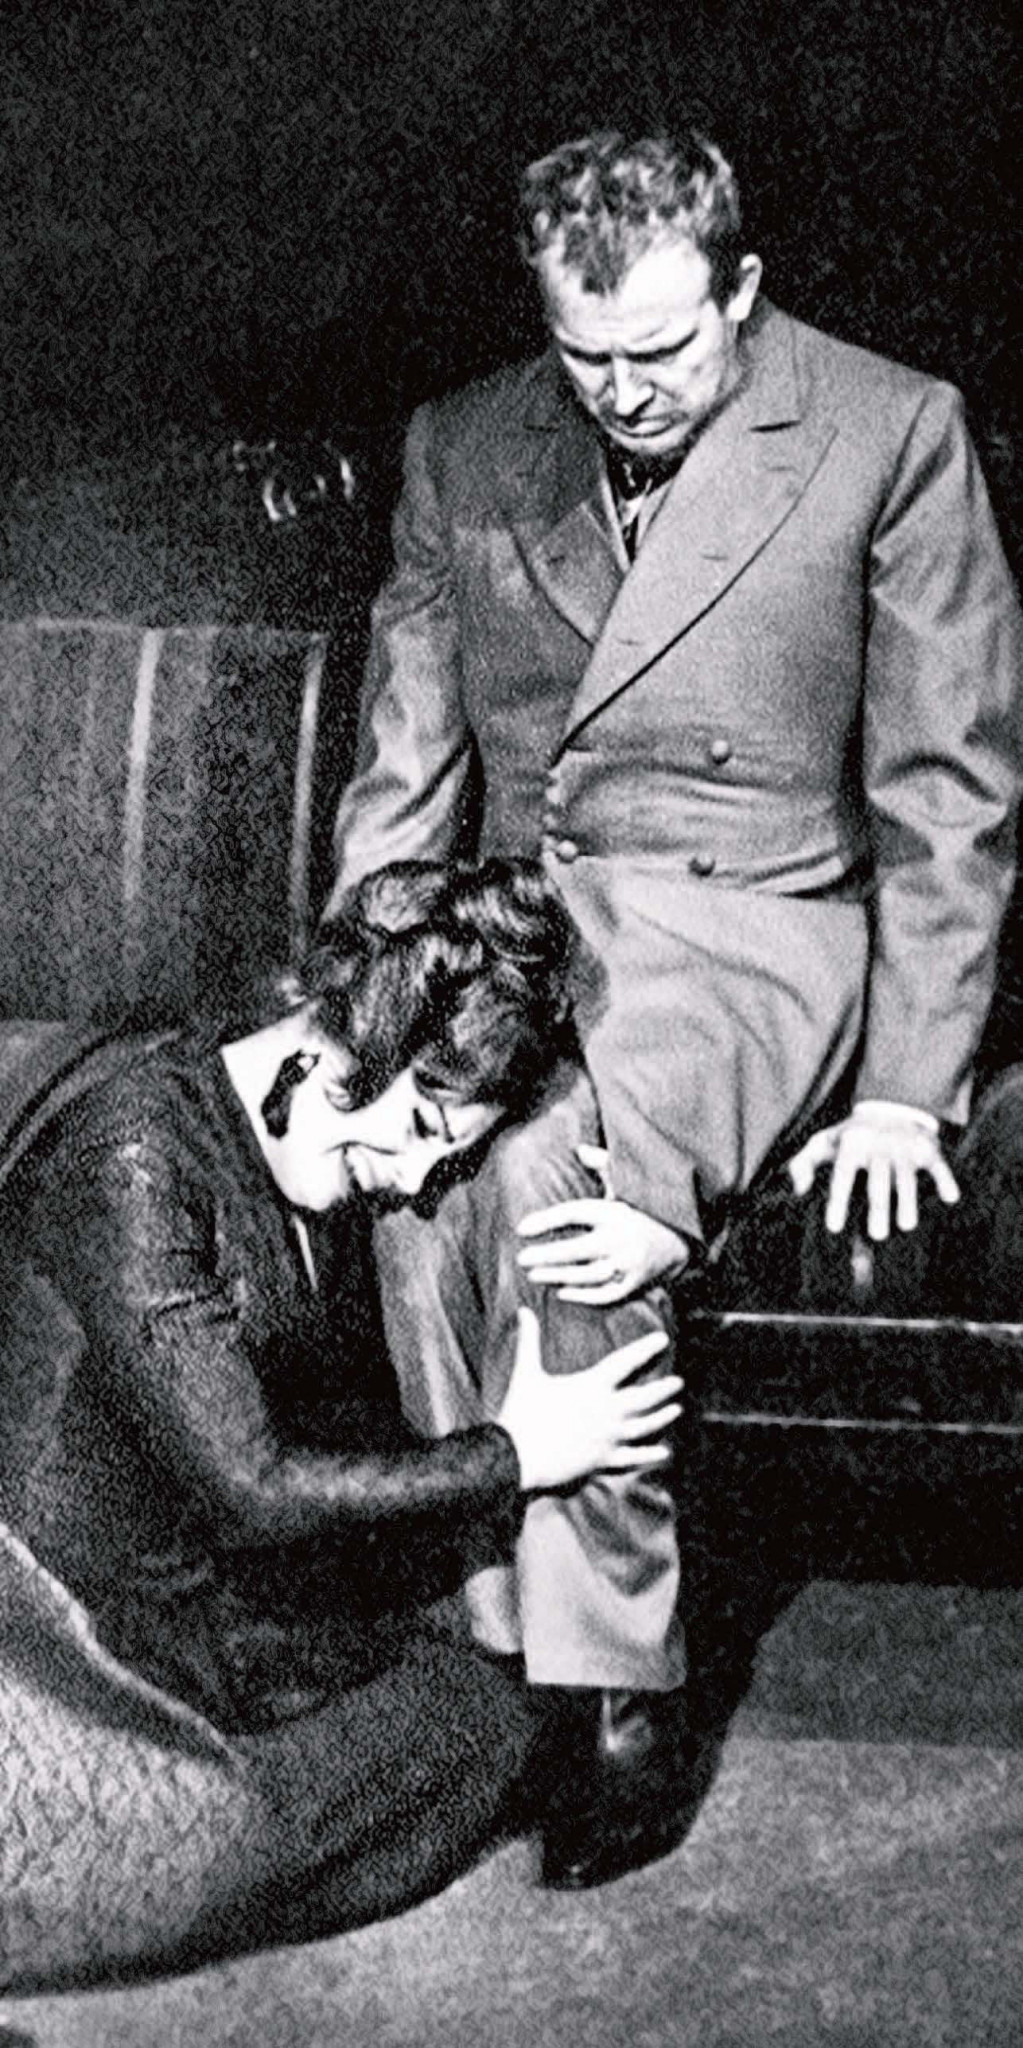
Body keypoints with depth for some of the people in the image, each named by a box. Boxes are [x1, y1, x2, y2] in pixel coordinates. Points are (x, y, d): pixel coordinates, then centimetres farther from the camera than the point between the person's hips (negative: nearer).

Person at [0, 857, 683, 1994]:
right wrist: (511, 1458, -15)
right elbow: (245, 1489, -24)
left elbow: (340, 1420, 13)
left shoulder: (307, 1175, 4)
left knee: (485, 1716, 0)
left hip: (213, 1595, 8)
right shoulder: (135, 1153, -24)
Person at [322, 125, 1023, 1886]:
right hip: (519, 924, 4)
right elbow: (404, 775, 13)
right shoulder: (461, 450, 8)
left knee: (545, 1161, -33)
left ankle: (596, 1677, -19)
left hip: (754, 928, -4)